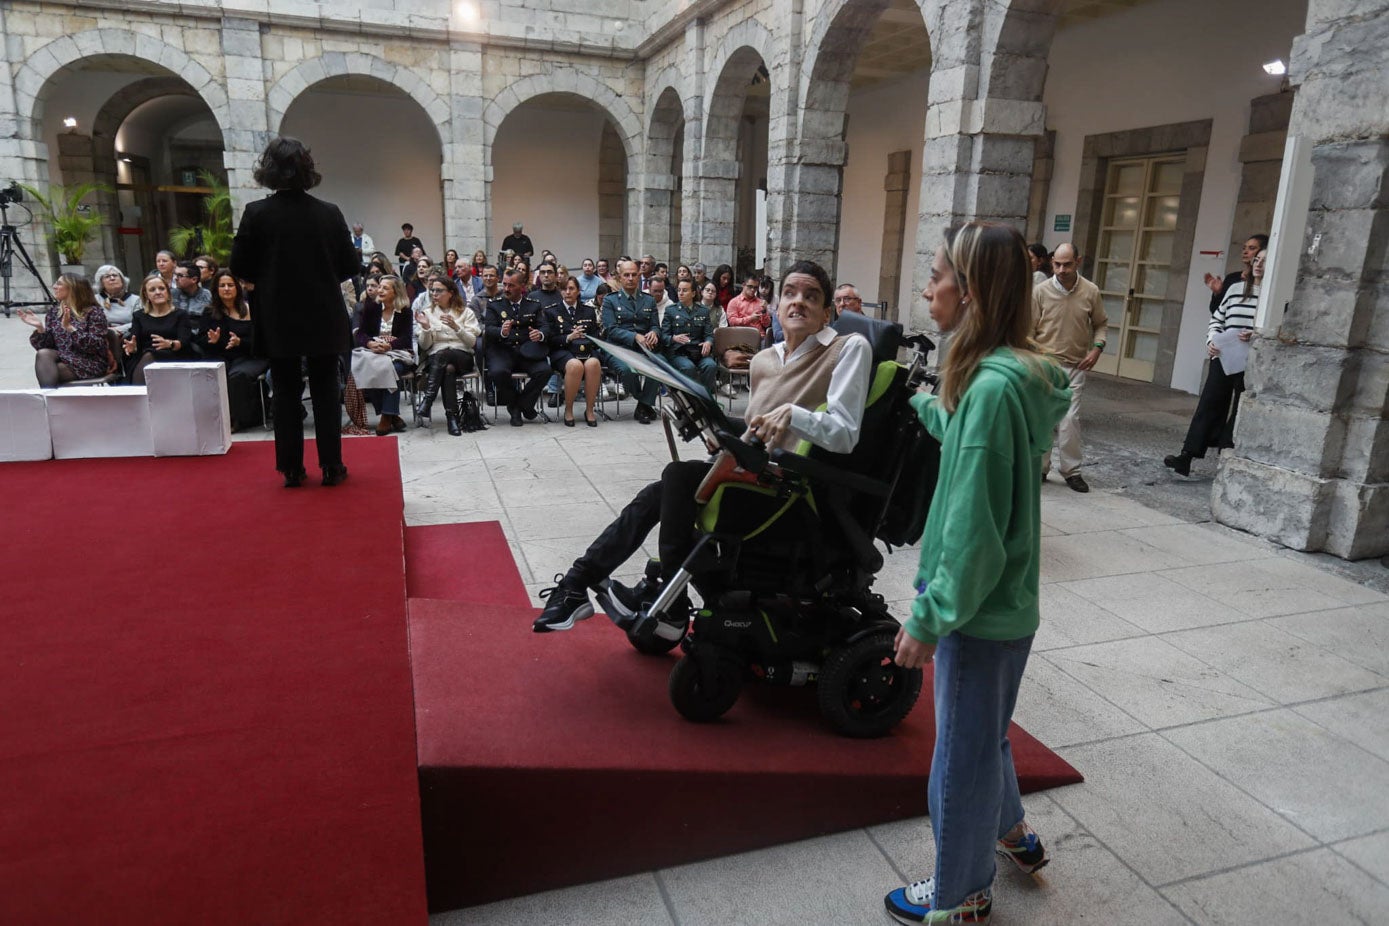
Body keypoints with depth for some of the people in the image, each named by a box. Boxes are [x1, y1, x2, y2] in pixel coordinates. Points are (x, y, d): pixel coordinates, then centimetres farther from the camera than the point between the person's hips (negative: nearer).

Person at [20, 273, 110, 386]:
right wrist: (40, 328, -8)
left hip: (90, 364, -5)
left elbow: (97, 346, -13)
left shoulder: (93, 312, -1)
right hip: (62, 359, 5)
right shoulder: (53, 312, 15)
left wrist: (70, 328, -21)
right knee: (43, 354, -26)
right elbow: (45, 347, 9)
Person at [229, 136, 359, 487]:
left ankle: (292, 469, 13)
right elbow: (349, 266, -2)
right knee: (325, 392, 9)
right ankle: (331, 467, 11)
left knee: (286, 394, 9)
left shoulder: (256, 213, -8)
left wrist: (269, 277, 14)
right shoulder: (329, 213, -6)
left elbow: (240, 268, -5)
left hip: (278, 321, 0)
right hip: (324, 320, 0)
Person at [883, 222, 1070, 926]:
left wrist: (929, 617, -18)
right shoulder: (1016, 374, 2)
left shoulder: (993, 386, -26)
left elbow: (974, 528, -26)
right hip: (1006, 603, 9)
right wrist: (926, 404, 39)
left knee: (963, 752, 11)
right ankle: (1010, 831, 52)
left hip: (978, 610, -9)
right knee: (985, 733, 29)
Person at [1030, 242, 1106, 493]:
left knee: (1070, 419, -7)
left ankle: (1072, 470, 7)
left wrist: (1097, 348, -4)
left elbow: (1100, 323, 12)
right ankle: (1040, 467, 17)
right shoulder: (1040, 291, -6)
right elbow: (1029, 330, -1)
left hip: (1074, 366, 0)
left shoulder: (1091, 291, -2)